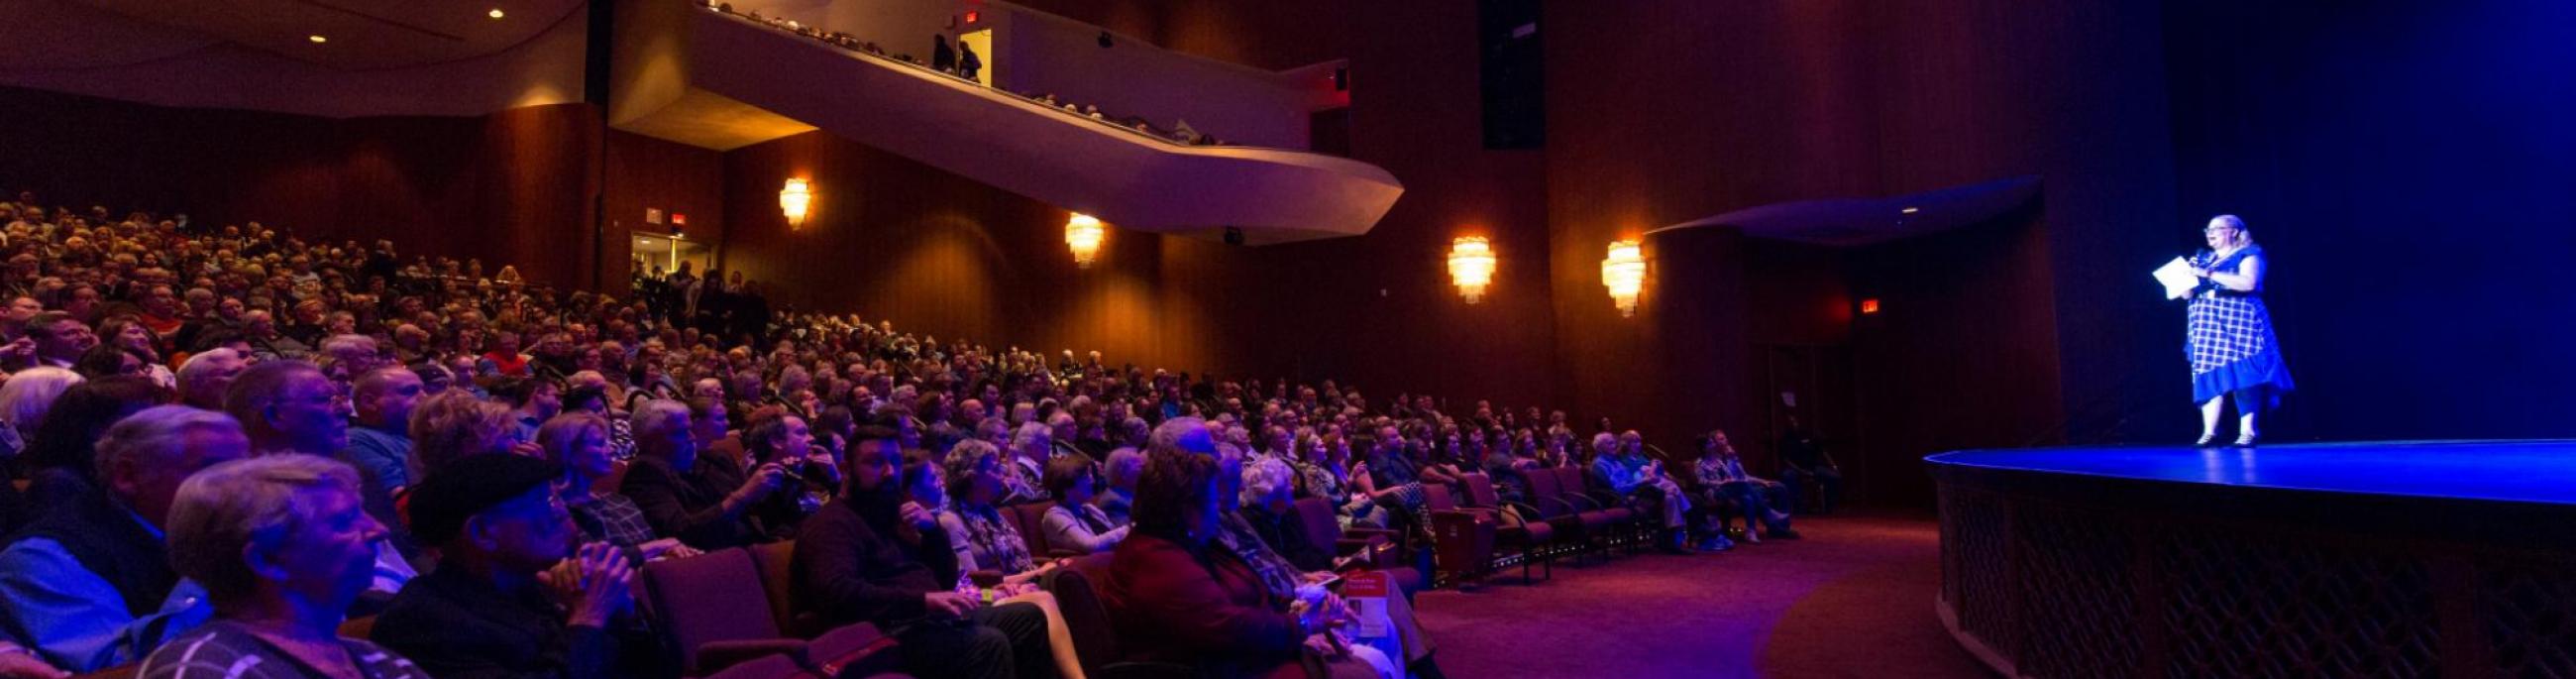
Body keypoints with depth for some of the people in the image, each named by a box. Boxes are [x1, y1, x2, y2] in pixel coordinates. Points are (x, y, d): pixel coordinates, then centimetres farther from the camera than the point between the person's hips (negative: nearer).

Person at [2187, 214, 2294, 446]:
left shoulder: (2248, 254, 2)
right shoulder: (2204, 258, 20)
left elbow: (2248, 282, -17)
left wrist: (2209, 274, -17)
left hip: (2237, 323, -5)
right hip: (2208, 326, 6)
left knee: (2242, 374, -12)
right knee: (2208, 373, -2)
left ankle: (2248, 429, -11)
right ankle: (2209, 430, -4)